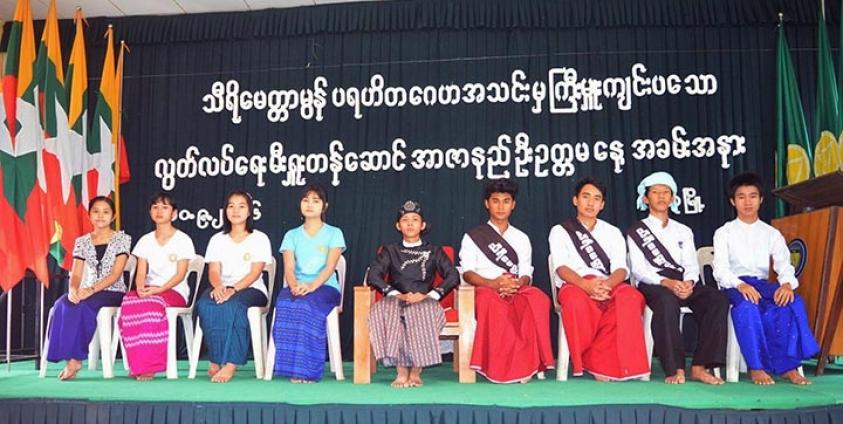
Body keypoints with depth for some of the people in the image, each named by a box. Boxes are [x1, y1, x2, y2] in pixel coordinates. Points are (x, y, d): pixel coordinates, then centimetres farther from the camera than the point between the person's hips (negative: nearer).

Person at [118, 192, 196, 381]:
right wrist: (140, 288, -15)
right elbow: (140, 273, 9)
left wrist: (159, 289, -20)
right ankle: (136, 365, -28)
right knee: (129, 302, -32)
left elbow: (180, 274, -5)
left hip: (174, 291, -4)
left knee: (152, 304, -38)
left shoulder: (182, 240, 4)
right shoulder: (145, 241, 18)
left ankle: (150, 365, -33)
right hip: (149, 290, 4)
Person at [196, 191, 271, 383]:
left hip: (251, 289, -3)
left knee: (232, 304, -37)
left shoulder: (259, 239, 6)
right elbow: (213, 271, 4)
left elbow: (255, 272, -6)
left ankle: (230, 363, -38)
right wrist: (218, 286, -21)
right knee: (204, 304, -32)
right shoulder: (217, 239, 16)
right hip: (222, 289, 3)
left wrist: (234, 289, -23)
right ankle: (215, 359, -27)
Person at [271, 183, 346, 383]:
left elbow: (330, 267, -6)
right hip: (297, 287, 2)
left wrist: (312, 285, -24)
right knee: (285, 303, -34)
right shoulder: (292, 235, 17)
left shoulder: (334, 233, 9)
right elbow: (289, 268, 3)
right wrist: (294, 285, -21)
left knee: (306, 303, -37)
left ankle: (307, 369, -32)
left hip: (325, 287, -2)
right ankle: (295, 367, -31)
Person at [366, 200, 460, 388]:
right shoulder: (390, 251, 20)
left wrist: (429, 295, -11)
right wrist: (397, 294, -12)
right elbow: (373, 275, 4)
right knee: (382, 310, -34)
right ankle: (401, 371, -32)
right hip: (396, 301, 1)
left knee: (429, 311, -37)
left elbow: (453, 276, 4)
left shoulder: (434, 251, 19)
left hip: (424, 302, -1)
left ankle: (416, 372, -29)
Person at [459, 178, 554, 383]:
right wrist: (493, 283, -18)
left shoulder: (521, 238, 23)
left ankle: (528, 362, -32)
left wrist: (517, 283, -14)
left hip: (516, 290, 2)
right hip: (485, 289, -2)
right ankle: (500, 367, -36)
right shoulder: (472, 236, 14)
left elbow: (526, 274, 12)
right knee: (492, 302, -40)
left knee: (539, 299, -33)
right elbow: (467, 272, 1)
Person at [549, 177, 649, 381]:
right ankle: (583, 361, -19)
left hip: (609, 286, 2)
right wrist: (586, 284, -26)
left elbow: (621, 269, 5)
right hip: (574, 286, -2)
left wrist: (607, 284, -21)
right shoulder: (560, 231, 14)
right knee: (577, 299, -39)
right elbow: (561, 268, -4)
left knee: (631, 297, -32)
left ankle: (599, 361, -25)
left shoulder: (612, 232, 21)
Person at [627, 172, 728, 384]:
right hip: (652, 284, -4)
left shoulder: (684, 231, 25)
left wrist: (688, 283, -13)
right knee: (667, 300, -39)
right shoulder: (636, 232, 13)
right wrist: (667, 282, -20)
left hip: (684, 283, 4)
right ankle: (675, 369, -37)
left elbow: (691, 265, 12)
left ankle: (700, 366, -29)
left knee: (718, 299, -27)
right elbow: (639, 270, -1)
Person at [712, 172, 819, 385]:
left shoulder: (772, 234, 15)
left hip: (763, 284, 3)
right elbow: (721, 269, -6)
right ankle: (756, 367, -30)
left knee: (793, 302, -30)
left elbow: (784, 266, 2)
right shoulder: (724, 232, 7)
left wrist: (787, 284, -22)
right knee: (748, 306, -38)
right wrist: (741, 285, -27)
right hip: (734, 285, -3)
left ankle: (787, 365, -25)